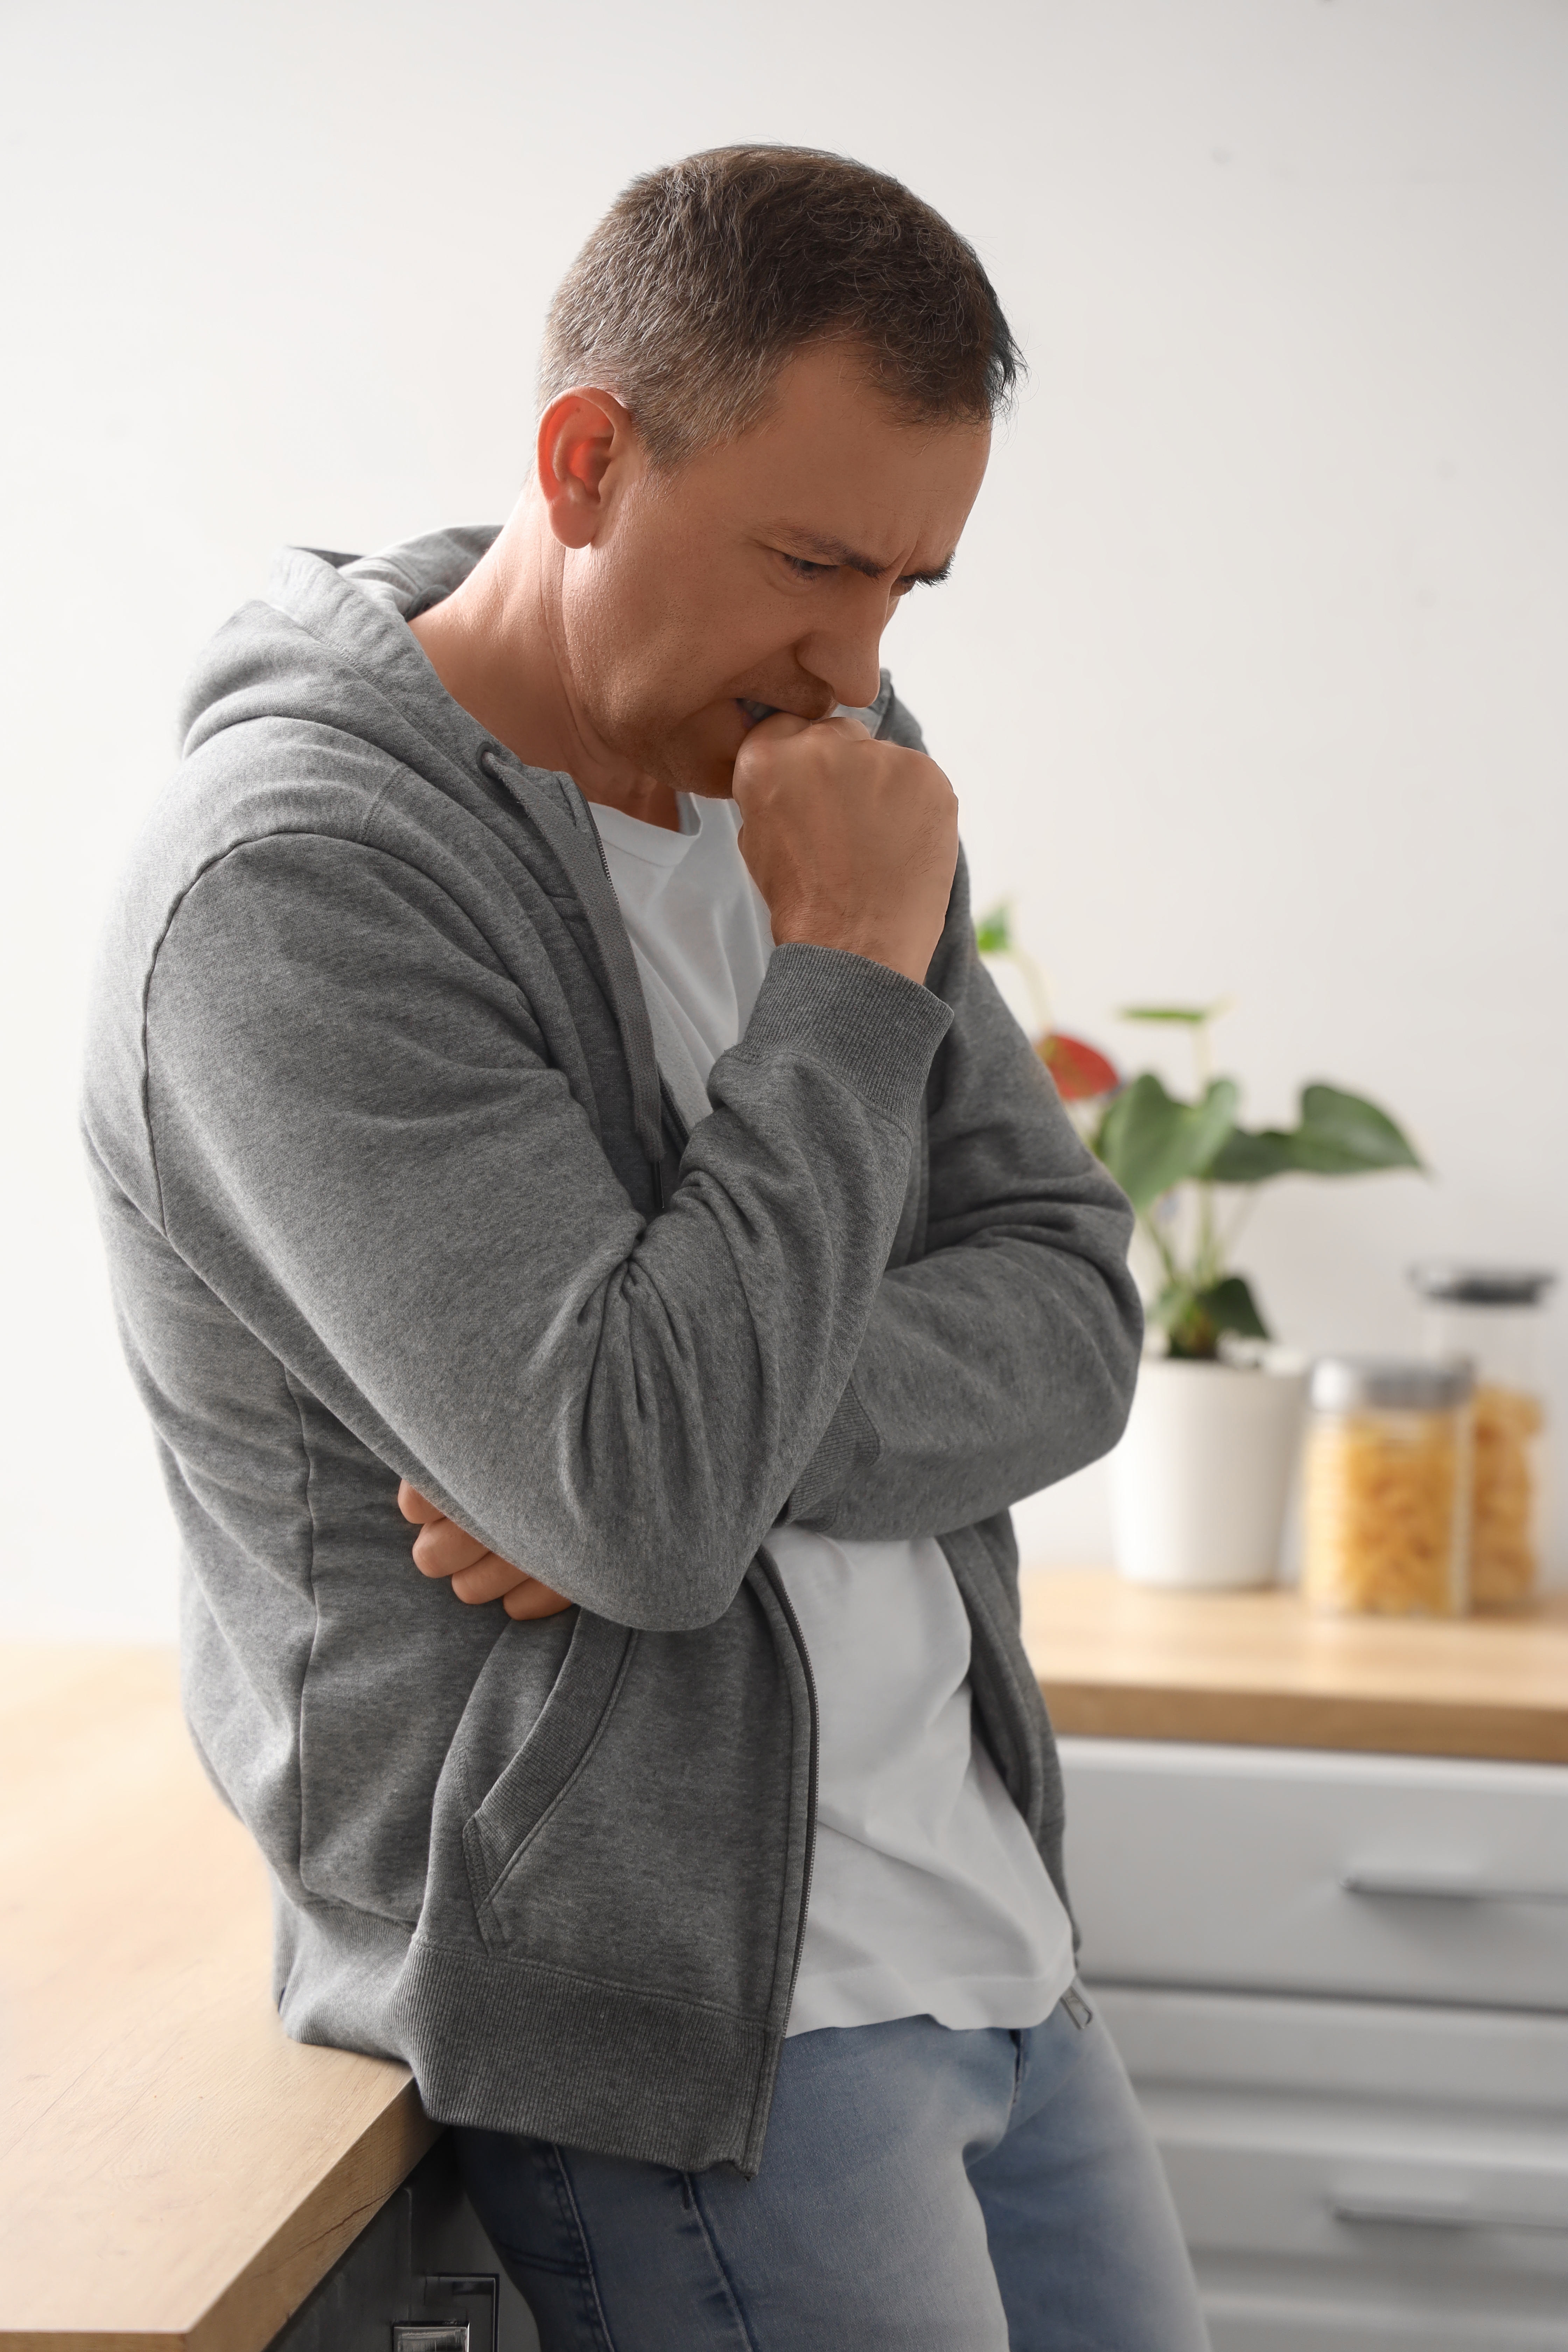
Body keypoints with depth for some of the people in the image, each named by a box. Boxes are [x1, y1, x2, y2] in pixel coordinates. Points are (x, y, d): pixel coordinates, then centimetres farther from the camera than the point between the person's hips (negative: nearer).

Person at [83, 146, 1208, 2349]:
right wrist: (850, 976, -18)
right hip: (667, 1989, -7)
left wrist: (725, 1431, -16)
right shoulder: (297, 885, -18)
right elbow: (649, 1497, -25)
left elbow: (1072, 1310, 2)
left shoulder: (819, 778, 6)